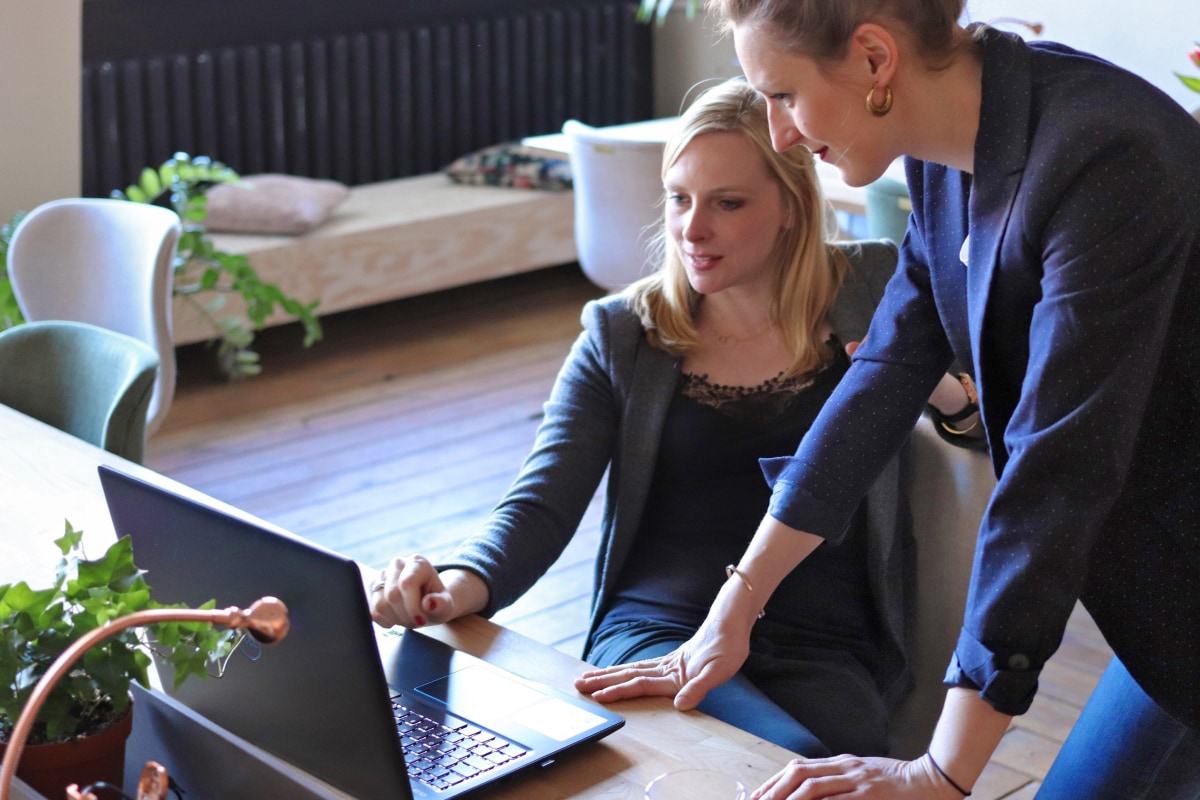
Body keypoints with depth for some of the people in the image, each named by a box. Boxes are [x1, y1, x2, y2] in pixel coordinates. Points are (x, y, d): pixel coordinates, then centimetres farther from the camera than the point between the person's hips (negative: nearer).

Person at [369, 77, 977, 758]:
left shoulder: (874, 291, 9)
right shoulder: (621, 333, 12)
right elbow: (540, 506, 4)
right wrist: (458, 586, -16)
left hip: (821, 652, 1)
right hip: (655, 630, 0)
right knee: (792, 761, -32)